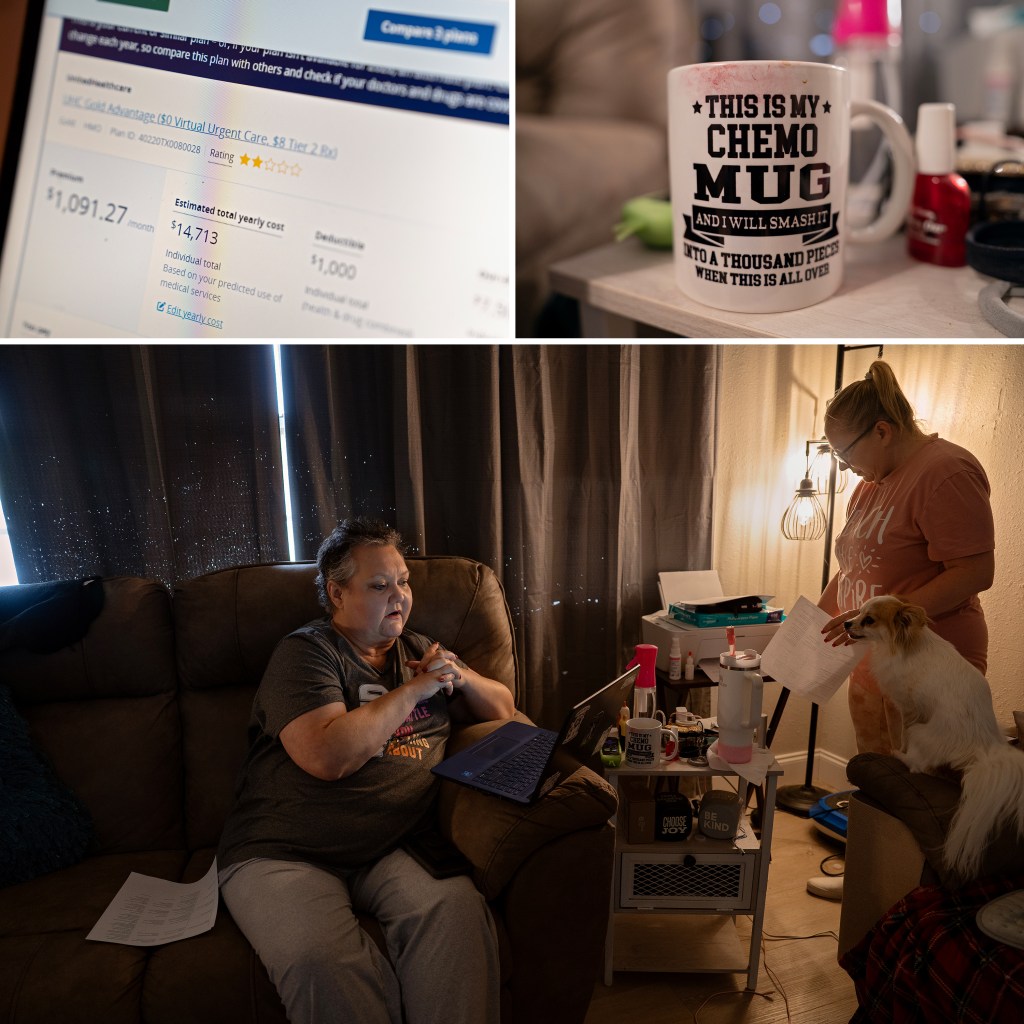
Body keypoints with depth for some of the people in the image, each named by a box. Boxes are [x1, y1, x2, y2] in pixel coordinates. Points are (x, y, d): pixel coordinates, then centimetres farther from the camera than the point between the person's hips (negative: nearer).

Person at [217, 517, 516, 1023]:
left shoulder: (416, 649, 19)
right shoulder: (304, 652, -1)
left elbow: (502, 708, 23)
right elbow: (327, 757, -18)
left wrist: (460, 676, 1)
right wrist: (414, 689, -9)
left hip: (393, 848, 4)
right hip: (283, 856, -4)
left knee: (457, 912, -29)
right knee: (322, 962, -35)